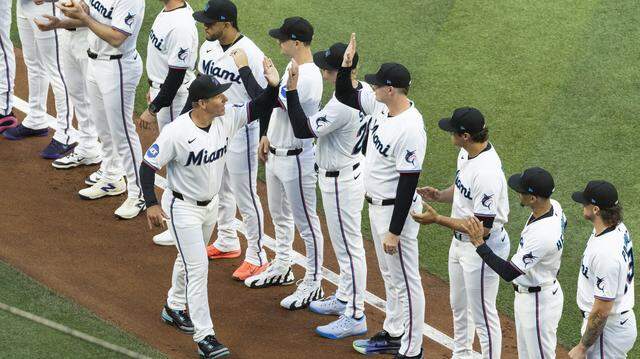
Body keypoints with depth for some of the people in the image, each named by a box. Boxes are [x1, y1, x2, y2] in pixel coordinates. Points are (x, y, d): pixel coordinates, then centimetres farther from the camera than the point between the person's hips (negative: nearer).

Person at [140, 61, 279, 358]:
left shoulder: (226, 117, -13)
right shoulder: (176, 132, -29)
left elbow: (254, 110, -5)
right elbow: (148, 165, -21)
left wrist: (273, 86, -25)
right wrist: (152, 204, -28)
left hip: (210, 204, 7)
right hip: (183, 207, -7)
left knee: (191, 260, 25)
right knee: (197, 267, -8)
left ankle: (174, 308, 48)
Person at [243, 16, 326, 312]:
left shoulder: (308, 77, -27)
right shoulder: (294, 67, 5)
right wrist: (268, 136, 19)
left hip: (296, 159, -10)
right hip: (276, 153, 10)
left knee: (306, 222, 0)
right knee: (280, 215, 24)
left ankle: (313, 285, 9)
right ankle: (281, 268, 41)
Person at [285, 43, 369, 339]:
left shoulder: (341, 106, -32)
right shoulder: (365, 92, -2)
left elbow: (303, 130, -26)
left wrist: (292, 89, -26)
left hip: (340, 181, -10)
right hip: (355, 168, 10)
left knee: (348, 247, -1)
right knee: (345, 243, 23)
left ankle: (354, 317, 8)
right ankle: (344, 298, 39)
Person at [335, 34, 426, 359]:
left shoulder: (410, 129, -28)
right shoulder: (380, 106, -2)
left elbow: (408, 183, -26)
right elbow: (344, 95, 13)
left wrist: (394, 231, -23)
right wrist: (347, 65, -7)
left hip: (396, 210, -10)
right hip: (376, 206, 10)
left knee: (405, 281, 1)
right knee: (389, 275, 24)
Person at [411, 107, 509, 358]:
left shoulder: (487, 173, -33)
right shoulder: (467, 153, -2)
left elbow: (482, 228, -30)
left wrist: (437, 219, -26)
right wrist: (438, 195, -5)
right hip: (460, 242, 10)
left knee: (482, 314, 4)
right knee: (459, 305, 27)